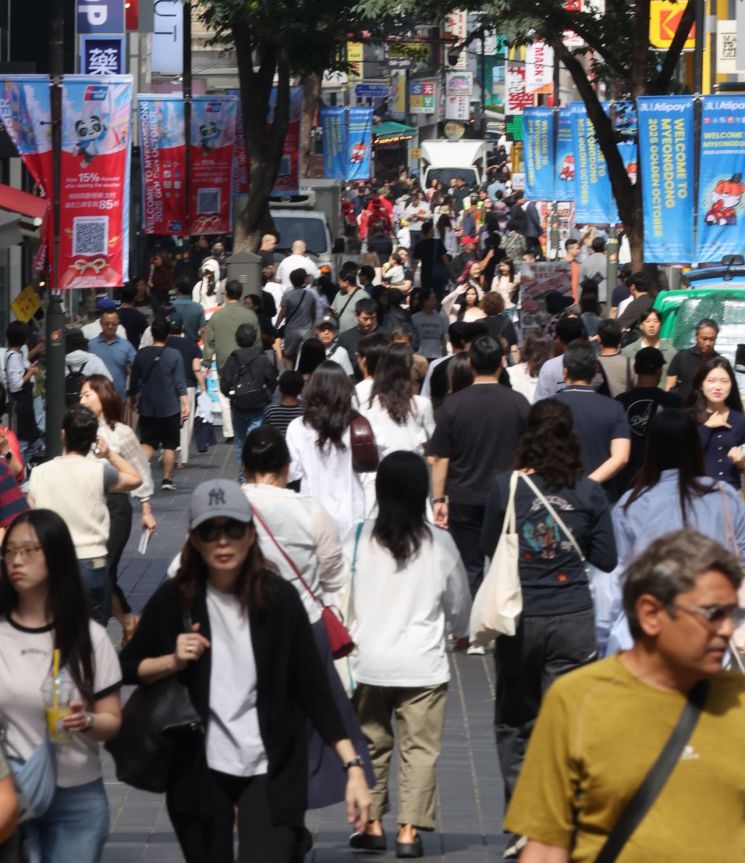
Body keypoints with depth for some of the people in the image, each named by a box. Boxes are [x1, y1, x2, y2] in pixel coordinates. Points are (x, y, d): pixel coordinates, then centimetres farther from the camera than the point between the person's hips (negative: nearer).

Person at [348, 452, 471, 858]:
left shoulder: (359, 539, -5)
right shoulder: (440, 543, -5)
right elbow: (459, 603, 10)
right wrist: (457, 632, 32)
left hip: (369, 663, 1)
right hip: (424, 664, -1)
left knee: (372, 745, 15)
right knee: (419, 749, 3)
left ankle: (372, 824, 19)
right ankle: (409, 829, -1)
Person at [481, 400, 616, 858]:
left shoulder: (505, 487, -6)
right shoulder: (589, 492, -4)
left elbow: (490, 547, 6)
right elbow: (606, 559, 3)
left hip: (520, 619, 0)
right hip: (574, 619, 0)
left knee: (514, 722, 14)